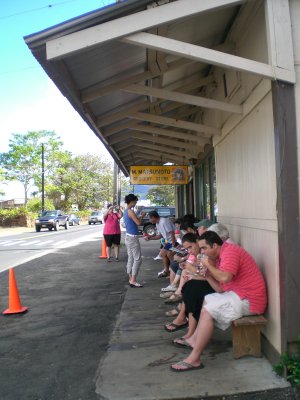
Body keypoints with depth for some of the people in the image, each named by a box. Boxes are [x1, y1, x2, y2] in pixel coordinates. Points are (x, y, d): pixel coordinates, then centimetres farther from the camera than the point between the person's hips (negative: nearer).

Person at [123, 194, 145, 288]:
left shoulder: (126, 211, 14)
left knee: (131, 259, 12)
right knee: (137, 259, -6)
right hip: (133, 238, -10)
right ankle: (133, 280, -5)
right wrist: (142, 216, -2)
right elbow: (138, 222, -18)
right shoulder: (130, 211, -17)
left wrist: (140, 216, 15)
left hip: (128, 237, 10)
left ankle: (130, 279, 16)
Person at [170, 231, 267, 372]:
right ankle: (195, 339, 23)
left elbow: (225, 278, -32)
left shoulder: (230, 251, -15)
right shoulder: (220, 257, 12)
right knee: (206, 300, 22)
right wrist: (207, 275, -2)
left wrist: (209, 265, -16)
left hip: (248, 300, -11)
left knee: (207, 311, -17)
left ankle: (194, 359, -12)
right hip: (238, 294, 11)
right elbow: (221, 289, 10)